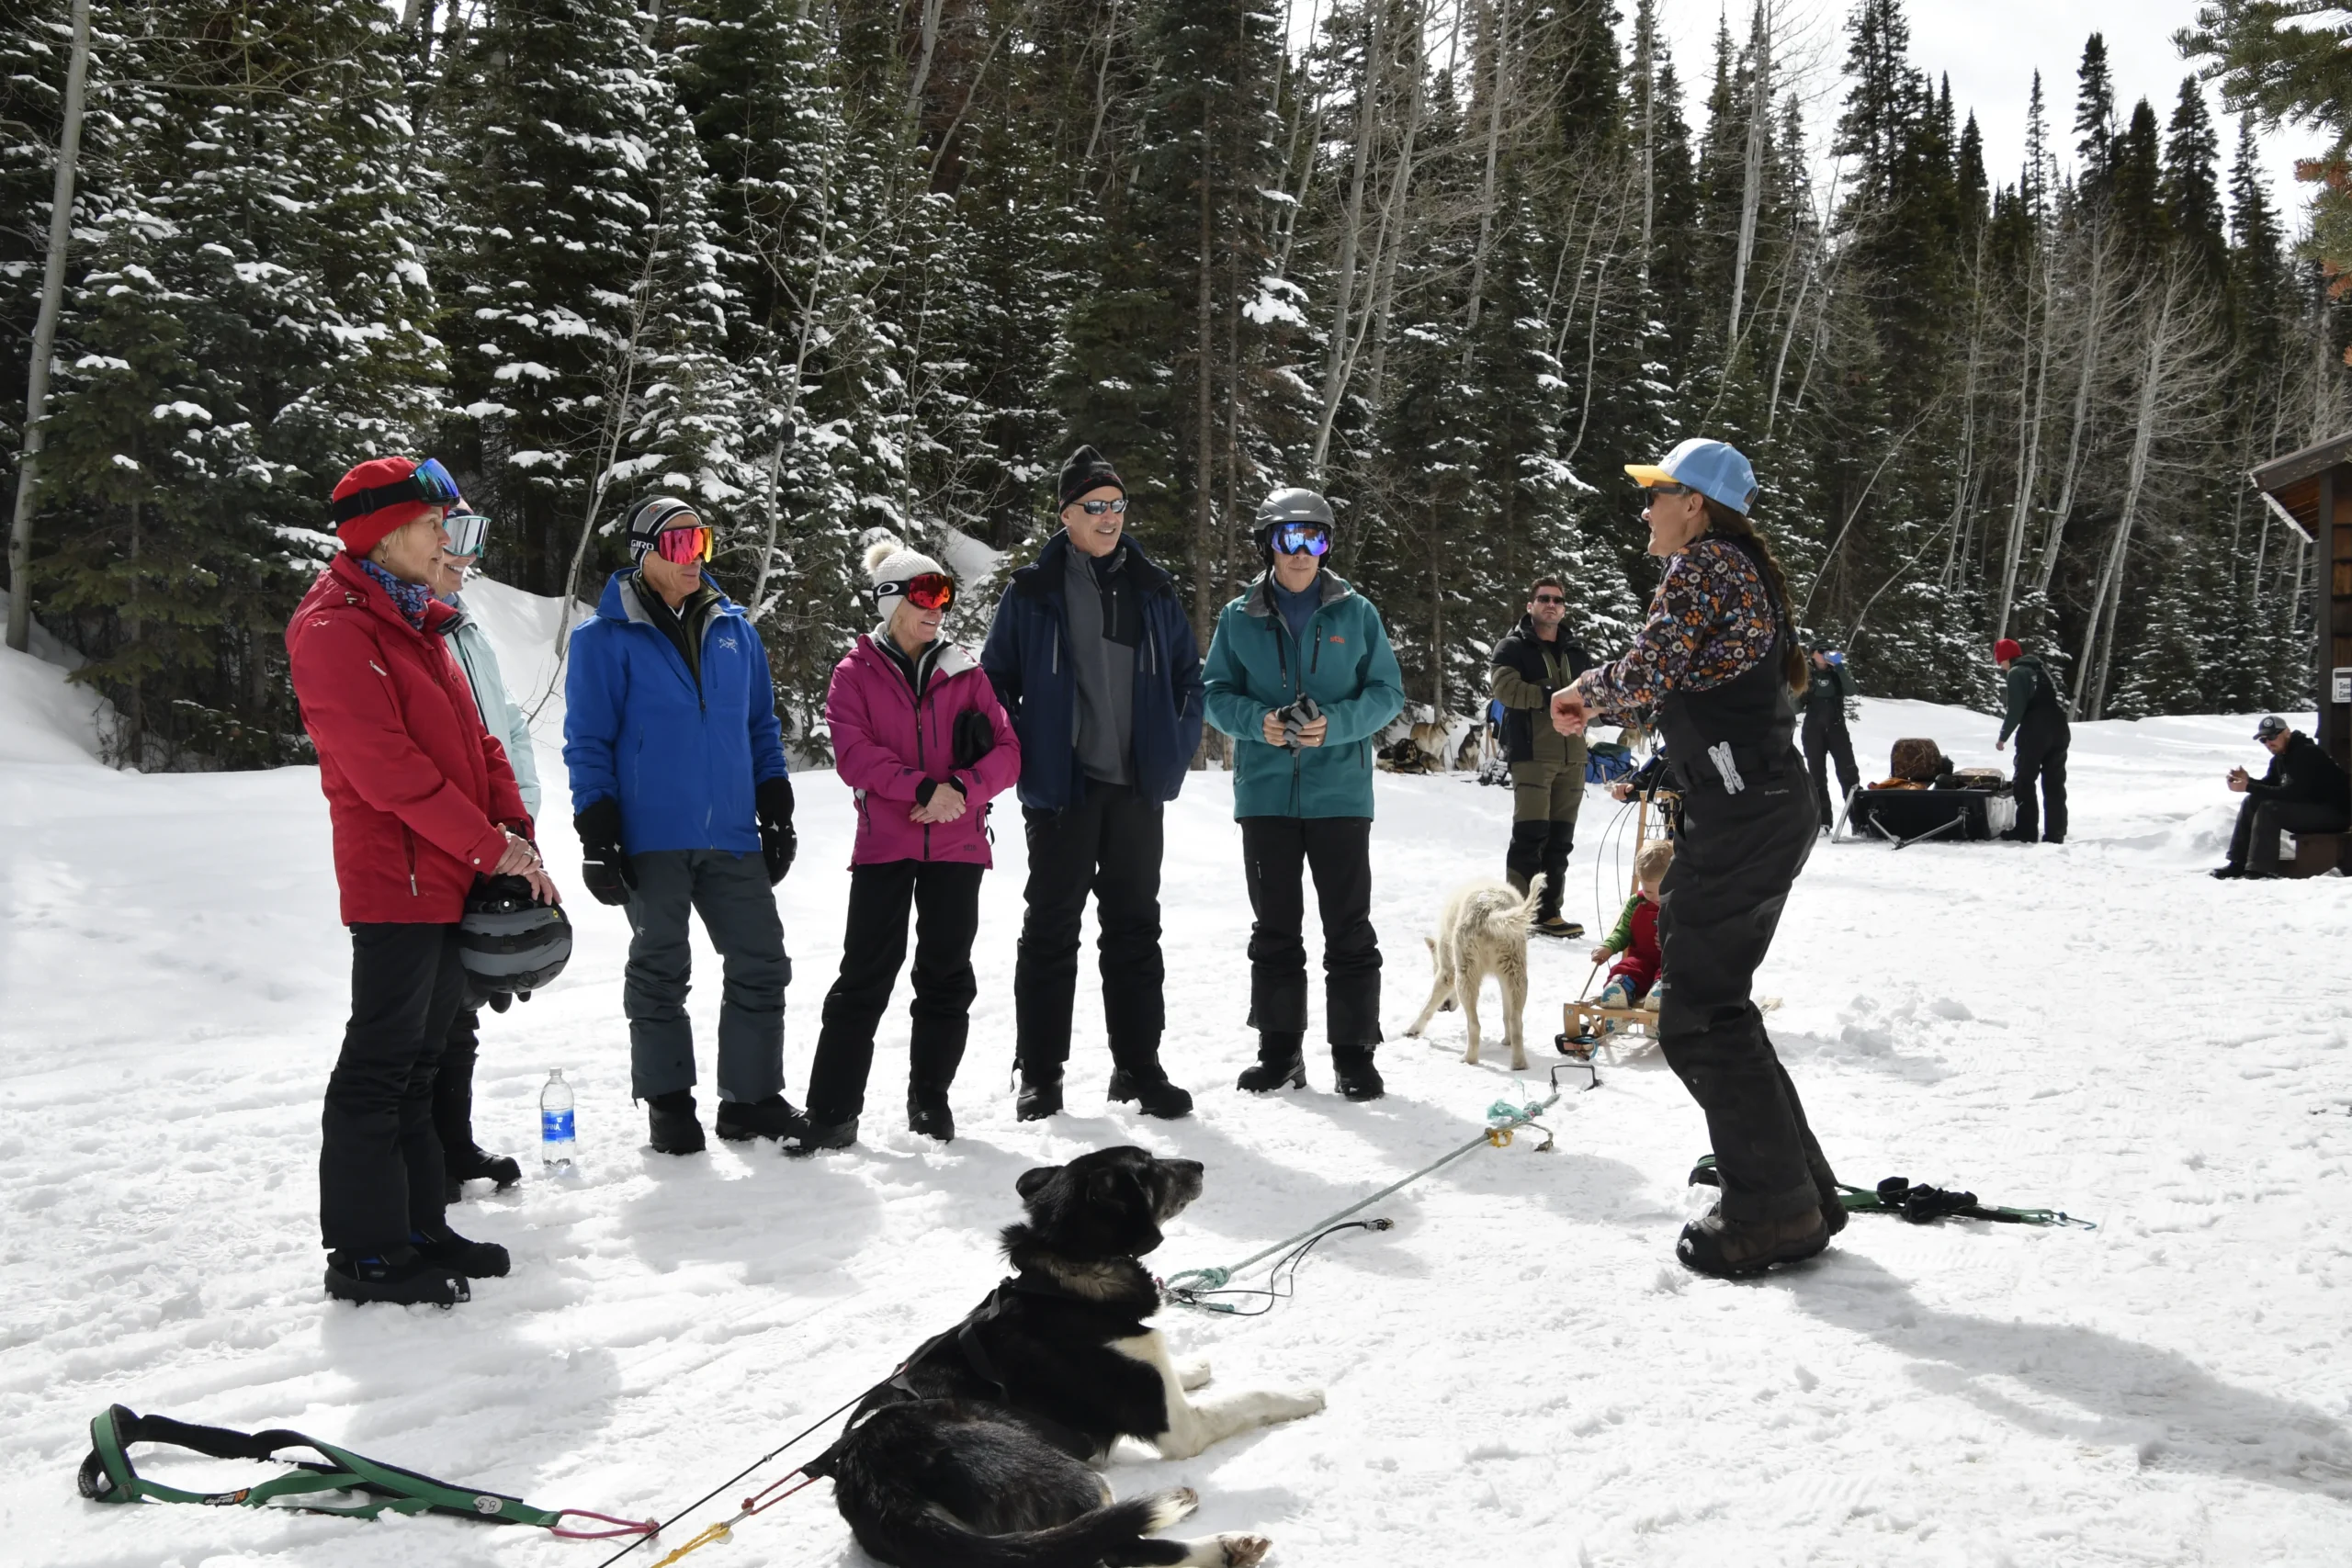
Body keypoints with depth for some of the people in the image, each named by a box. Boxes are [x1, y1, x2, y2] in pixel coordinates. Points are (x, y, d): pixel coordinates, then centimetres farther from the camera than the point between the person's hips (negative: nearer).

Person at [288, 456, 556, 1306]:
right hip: (396, 883, -9)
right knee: (380, 1067, -3)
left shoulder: (417, 624, 18)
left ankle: (417, 1227, 24)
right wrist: (491, 846, -15)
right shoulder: (336, 630, -12)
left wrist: (518, 838, 3)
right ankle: (363, 1252, 5)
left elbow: (476, 741, 17)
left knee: (419, 1062, 15)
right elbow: (386, 766, -19)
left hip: (451, 882, 9)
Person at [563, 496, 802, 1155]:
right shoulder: (606, 636, -3)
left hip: (732, 837, 4)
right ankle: (668, 1105, 18)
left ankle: (752, 1097, 16)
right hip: (651, 839, -4)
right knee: (659, 973, 6)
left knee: (761, 965, 4)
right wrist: (597, 836, -10)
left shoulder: (735, 630, 11)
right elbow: (588, 740, -5)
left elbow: (762, 727, 16)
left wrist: (777, 814, 10)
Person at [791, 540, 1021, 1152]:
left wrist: (961, 789, -15)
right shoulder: (856, 673, 3)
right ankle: (832, 1113, -1)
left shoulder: (964, 674, 11)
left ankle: (930, 1098, 21)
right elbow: (853, 754, -10)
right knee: (864, 977, -4)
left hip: (957, 847, 3)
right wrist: (924, 787, -19)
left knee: (946, 974, 7)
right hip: (885, 844, -3)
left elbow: (1006, 752, 4)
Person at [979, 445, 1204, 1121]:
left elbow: (1189, 674, 15)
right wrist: (1023, 760, -6)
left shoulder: (1152, 589, 8)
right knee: (1050, 929, 4)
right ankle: (1040, 1072, 12)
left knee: (1135, 927, 9)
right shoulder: (1032, 592, -2)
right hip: (1061, 788, -3)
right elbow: (996, 681, 1)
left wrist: (1176, 750, 4)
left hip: (1137, 788, 3)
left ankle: (1139, 1065, 18)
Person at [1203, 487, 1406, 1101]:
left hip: (1340, 791, -1)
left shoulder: (1356, 612, 4)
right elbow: (1216, 694, 8)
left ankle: (1354, 1054, 8)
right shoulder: (1240, 617, 7)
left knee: (1349, 930, 0)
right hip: (1265, 792, 2)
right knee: (1274, 929, 9)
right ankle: (1279, 1050, 18)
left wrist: (1334, 724, -15)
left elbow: (1387, 692, 3)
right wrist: (1257, 721, -13)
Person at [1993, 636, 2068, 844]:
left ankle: (2025, 831, 0)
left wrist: (2003, 737, -4)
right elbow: (2048, 702, 18)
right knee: (2054, 784, 9)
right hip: (2059, 729, 8)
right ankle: (2055, 833, 8)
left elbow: (2016, 710, -11)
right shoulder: (2039, 669, 21)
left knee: (2024, 782, 2)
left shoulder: (2016, 673, -3)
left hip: (2035, 732, -8)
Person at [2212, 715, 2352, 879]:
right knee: (2252, 802, 2)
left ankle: (2260, 870, -27)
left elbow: (2292, 793, -28)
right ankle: (2238, 864, -2)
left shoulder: (2307, 754, -20)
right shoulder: (2280, 759, 8)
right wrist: (2247, 780, -12)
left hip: (2334, 813, -10)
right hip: (2307, 809, 10)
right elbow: (2269, 786, 11)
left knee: (2269, 809, -26)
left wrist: (2249, 787, -29)